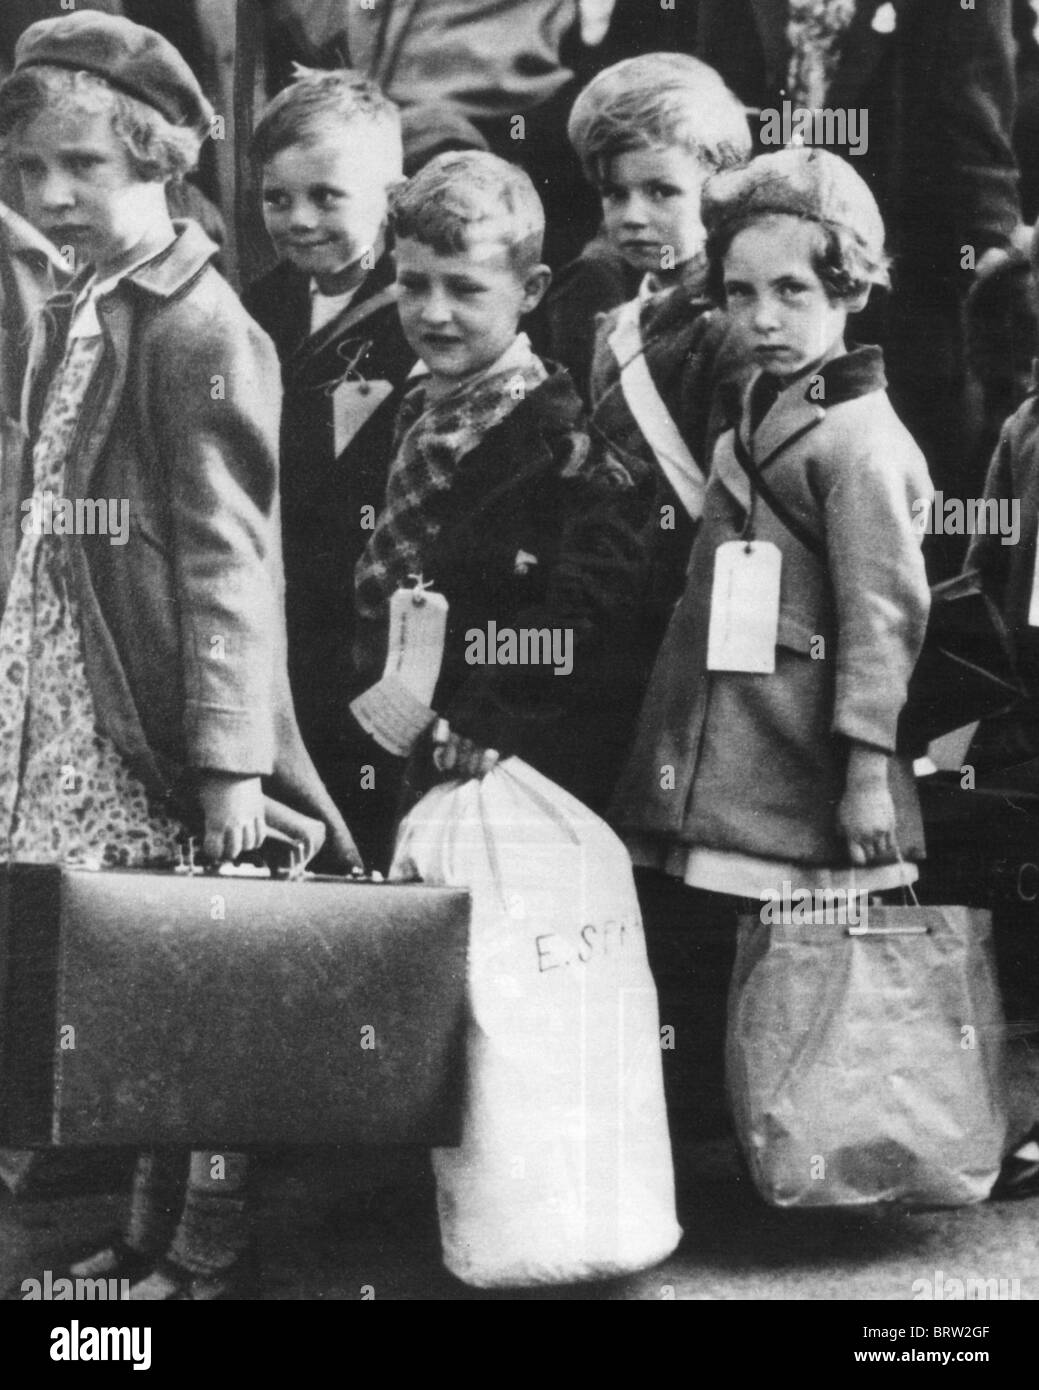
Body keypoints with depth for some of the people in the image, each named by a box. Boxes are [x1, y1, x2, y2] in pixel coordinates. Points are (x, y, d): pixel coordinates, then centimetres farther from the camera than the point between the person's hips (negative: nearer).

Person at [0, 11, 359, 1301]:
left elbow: (229, 556, -15)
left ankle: (210, 1251, 18)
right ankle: (149, 1231, 28)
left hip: (170, 731, -7)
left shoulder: (198, 332, -12)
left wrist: (232, 756, -18)